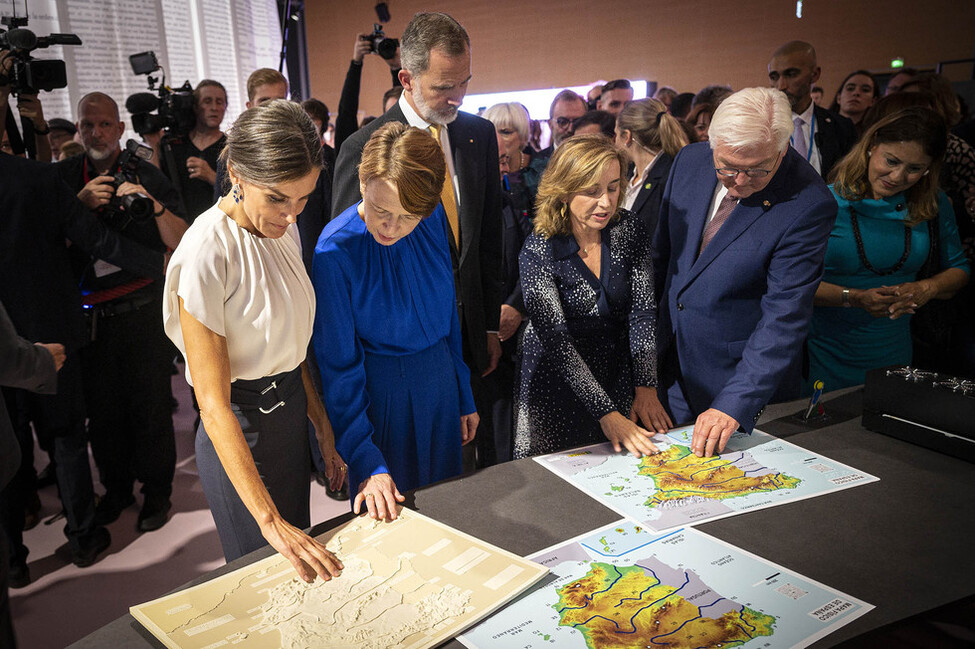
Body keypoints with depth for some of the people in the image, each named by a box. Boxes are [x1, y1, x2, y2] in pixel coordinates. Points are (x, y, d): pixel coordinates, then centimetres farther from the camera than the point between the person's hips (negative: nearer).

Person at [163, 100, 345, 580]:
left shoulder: (282, 229, 0)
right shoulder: (206, 255, -24)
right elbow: (214, 404, -24)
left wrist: (324, 429, 7)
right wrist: (269, 520, -26)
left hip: (292, 413, 7)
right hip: (239, 434, -7)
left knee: (303, 569, 22)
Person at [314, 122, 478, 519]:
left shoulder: (433, 219, -9)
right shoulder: (336, 248, -22)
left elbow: (449, 312, 3)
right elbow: (339, 365, -19)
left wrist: (465, 397, 9)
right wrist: (369, 463, -23)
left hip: (440, 382, 5)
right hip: (382, 395, -4)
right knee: (386, 520, 14)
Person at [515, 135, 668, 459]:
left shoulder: (630, 231, -9)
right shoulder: (539, 251, -20)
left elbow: (642, 311, -12)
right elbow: (557, 341, -25)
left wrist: (645, 388, -23)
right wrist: (606, 413, -31)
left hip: (619, 371, 3)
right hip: (559, 380, -3)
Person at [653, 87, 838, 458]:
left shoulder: (809, 205, -21)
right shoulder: (690, 160, -4)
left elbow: (785, 318, -23)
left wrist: (733, 404, -29)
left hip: (747, 376, -4)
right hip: (671, 366, 5)